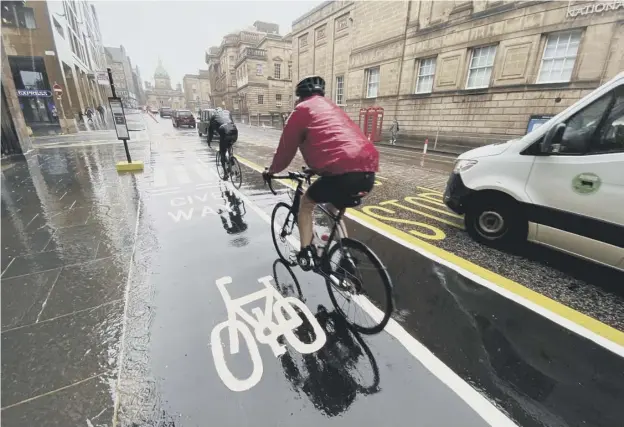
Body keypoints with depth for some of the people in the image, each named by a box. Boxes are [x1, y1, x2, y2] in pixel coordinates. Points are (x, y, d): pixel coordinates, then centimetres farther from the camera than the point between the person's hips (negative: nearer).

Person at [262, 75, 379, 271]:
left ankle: (305, 253, 17)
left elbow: (286, 147, 14)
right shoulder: (333, 108, 33)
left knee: (306, 204, 19)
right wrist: (318, 168, 55)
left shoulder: (302, 109, 12)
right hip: (368, 169, 7)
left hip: (343, 171, -7)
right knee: (333, 207, 31)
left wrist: (272, 170, 32)